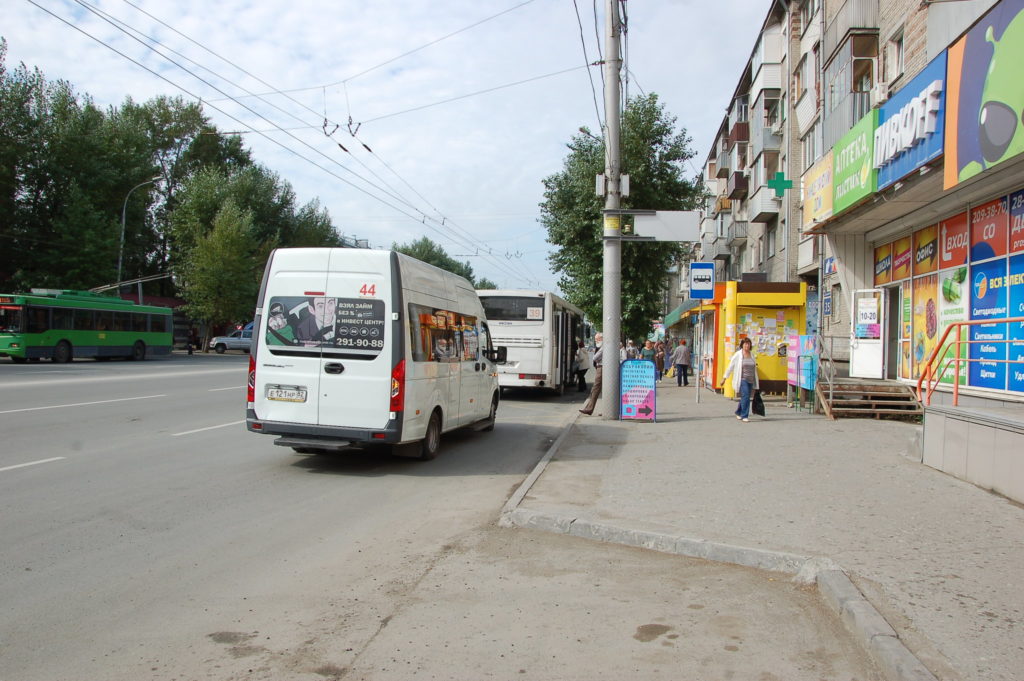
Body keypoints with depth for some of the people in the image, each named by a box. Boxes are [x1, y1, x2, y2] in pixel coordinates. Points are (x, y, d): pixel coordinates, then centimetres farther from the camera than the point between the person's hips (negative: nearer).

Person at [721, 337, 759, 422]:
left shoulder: (752, 355, 11)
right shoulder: (738, 355, -4)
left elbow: (754, 369, 18)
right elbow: (730, 366, -1)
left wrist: (756, 382, 18)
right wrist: (724, 378, -2)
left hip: (750, 380, 6)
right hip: (742, 379, -6)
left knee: (744, 397, 12)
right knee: (746, 396, -17)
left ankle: (738, 413, 34)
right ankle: (744, 416, -11)